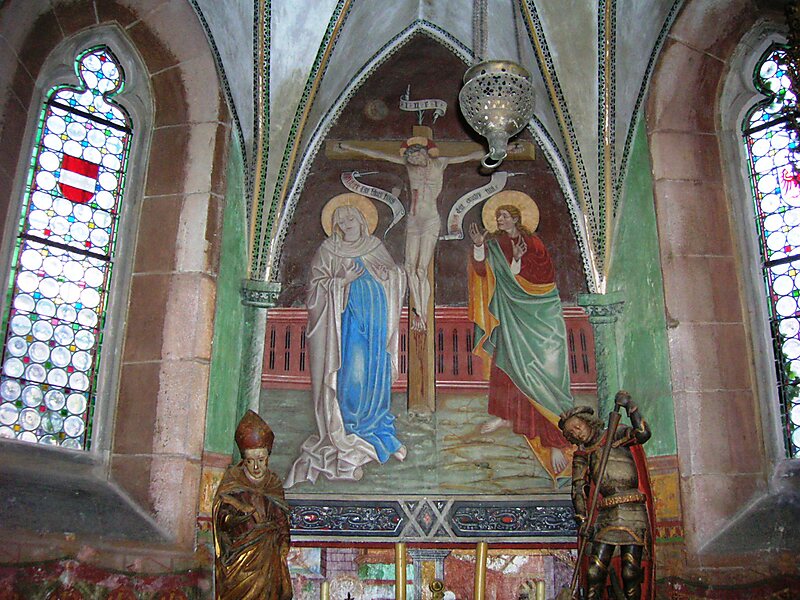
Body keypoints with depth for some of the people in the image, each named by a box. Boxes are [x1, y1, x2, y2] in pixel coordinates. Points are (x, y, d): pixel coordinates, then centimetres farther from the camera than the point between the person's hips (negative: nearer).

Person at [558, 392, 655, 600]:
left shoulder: (616, 435, 4)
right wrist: (582, 519, -5)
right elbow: (579, 489, 7)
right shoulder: (581, 456, 13)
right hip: (607, 515, 4)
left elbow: (643, 434, -14)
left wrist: (629, 406, -16)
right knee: (594, 572, -3)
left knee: (631, 573, -4)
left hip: (633, 512, -4)